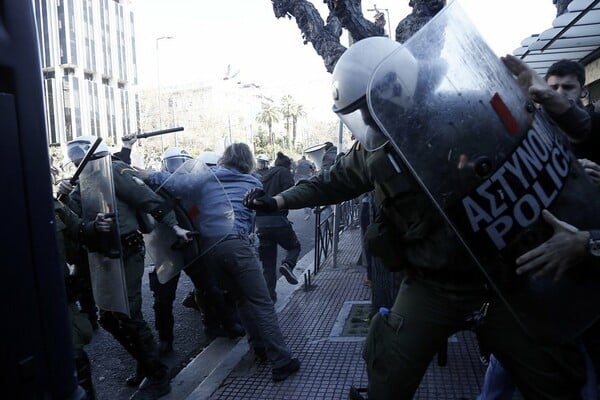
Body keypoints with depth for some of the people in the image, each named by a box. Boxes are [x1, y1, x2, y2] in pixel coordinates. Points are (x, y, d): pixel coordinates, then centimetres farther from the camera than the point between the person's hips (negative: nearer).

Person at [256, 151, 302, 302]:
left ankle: (269, 295, 12)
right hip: (277, 220, -6)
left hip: (260, 222, 6)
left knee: (268, 262, 12)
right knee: (294, 246, 19)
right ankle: (288, 264, -11)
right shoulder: (285, 173, 1)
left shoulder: (264, 176, 20)